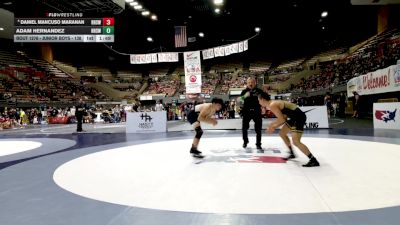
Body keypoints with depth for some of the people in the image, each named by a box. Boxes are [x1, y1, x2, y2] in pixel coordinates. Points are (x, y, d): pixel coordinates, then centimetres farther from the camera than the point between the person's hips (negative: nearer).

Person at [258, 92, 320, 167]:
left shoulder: (272, 105, -16)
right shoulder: (273, 103, 16)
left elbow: (282, 119, -19)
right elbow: (283, 118, 19)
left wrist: (272, 125, -4)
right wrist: (273, 127, 12)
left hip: (299, 116, -11)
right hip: (295, 116, 11)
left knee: (296, 141, -15)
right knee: (282, 133, 22)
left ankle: (314, 161, -9)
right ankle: (292, 154, 33)